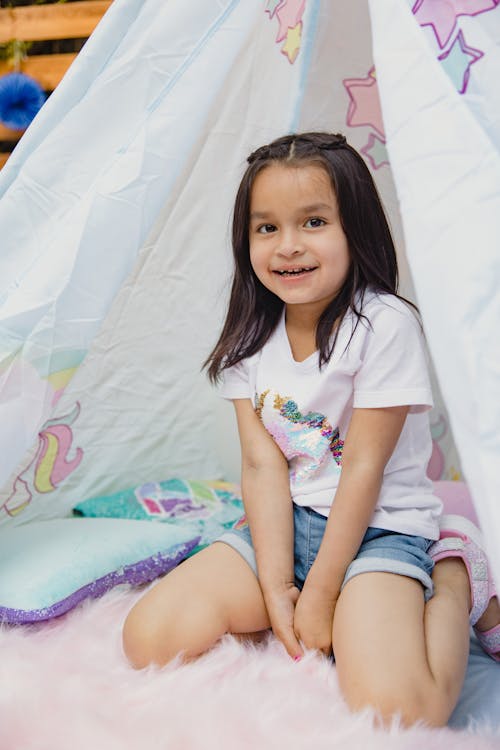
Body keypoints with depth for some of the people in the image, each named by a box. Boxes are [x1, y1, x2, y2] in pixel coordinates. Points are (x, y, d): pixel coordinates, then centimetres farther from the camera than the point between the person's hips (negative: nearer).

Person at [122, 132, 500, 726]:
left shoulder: (385, 325, -15)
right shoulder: (250, 337, 0)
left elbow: (364, 470, -15)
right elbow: (262, 464, -6)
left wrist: (320, 596, -13)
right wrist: (275, 588, -14)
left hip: (378, 531, -5)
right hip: (286, 526, 6)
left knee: (392, 710, -28)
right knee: (150, 638, -9)